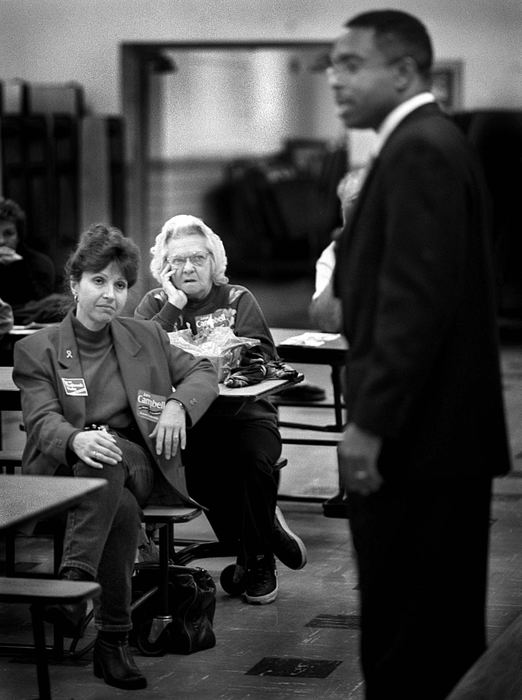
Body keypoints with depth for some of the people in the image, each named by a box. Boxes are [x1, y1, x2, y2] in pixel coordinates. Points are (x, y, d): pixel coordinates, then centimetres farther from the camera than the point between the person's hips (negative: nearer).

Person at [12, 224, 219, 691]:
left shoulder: (146, 338, 19)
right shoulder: (37, 350, 8)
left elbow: (202, 372, 23)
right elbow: (42, 421, -5)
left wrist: (178, 405, -1)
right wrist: (78, 440, -29)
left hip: (139, 463, 2)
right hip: (66, 468, -2)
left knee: (108, 464, -37)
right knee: (122, 509, -36)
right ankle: (113, 641, -37)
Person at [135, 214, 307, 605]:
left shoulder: (238, 300, 10)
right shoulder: (155, 306, 12)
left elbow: (264, 359, -3)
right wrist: (175, 305, -7)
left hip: (244, 415, 0)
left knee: (254, 459, -33)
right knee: (198, 466, -32)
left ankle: (260, 562, -8)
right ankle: (268, 529, -7)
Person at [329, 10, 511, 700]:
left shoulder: (420, 150, -14)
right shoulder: (429, 145, 17)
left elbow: (415, 300, -22)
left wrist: (369, 423, -21)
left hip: (413, 437, -10)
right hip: (437, 433, 10)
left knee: (406, 643, -5)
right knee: (445, 633, 14)